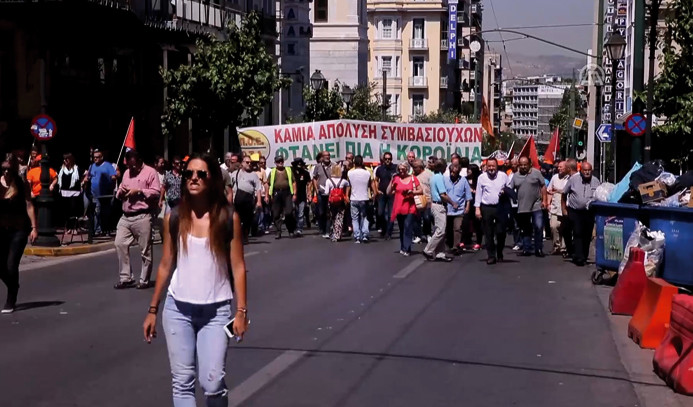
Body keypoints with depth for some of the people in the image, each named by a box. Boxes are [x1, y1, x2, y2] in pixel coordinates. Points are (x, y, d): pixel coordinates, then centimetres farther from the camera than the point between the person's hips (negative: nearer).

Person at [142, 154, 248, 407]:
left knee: (212, 383, -8)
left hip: (216, 311, -2)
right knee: (182, 382, 1)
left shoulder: (229, 218, -3)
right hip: (177, 309, 2)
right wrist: (153, 310, 9)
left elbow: (238, 267, -1)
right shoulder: (174, 218, 3)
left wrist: (241, 311, -7)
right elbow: (166, 265, 9)